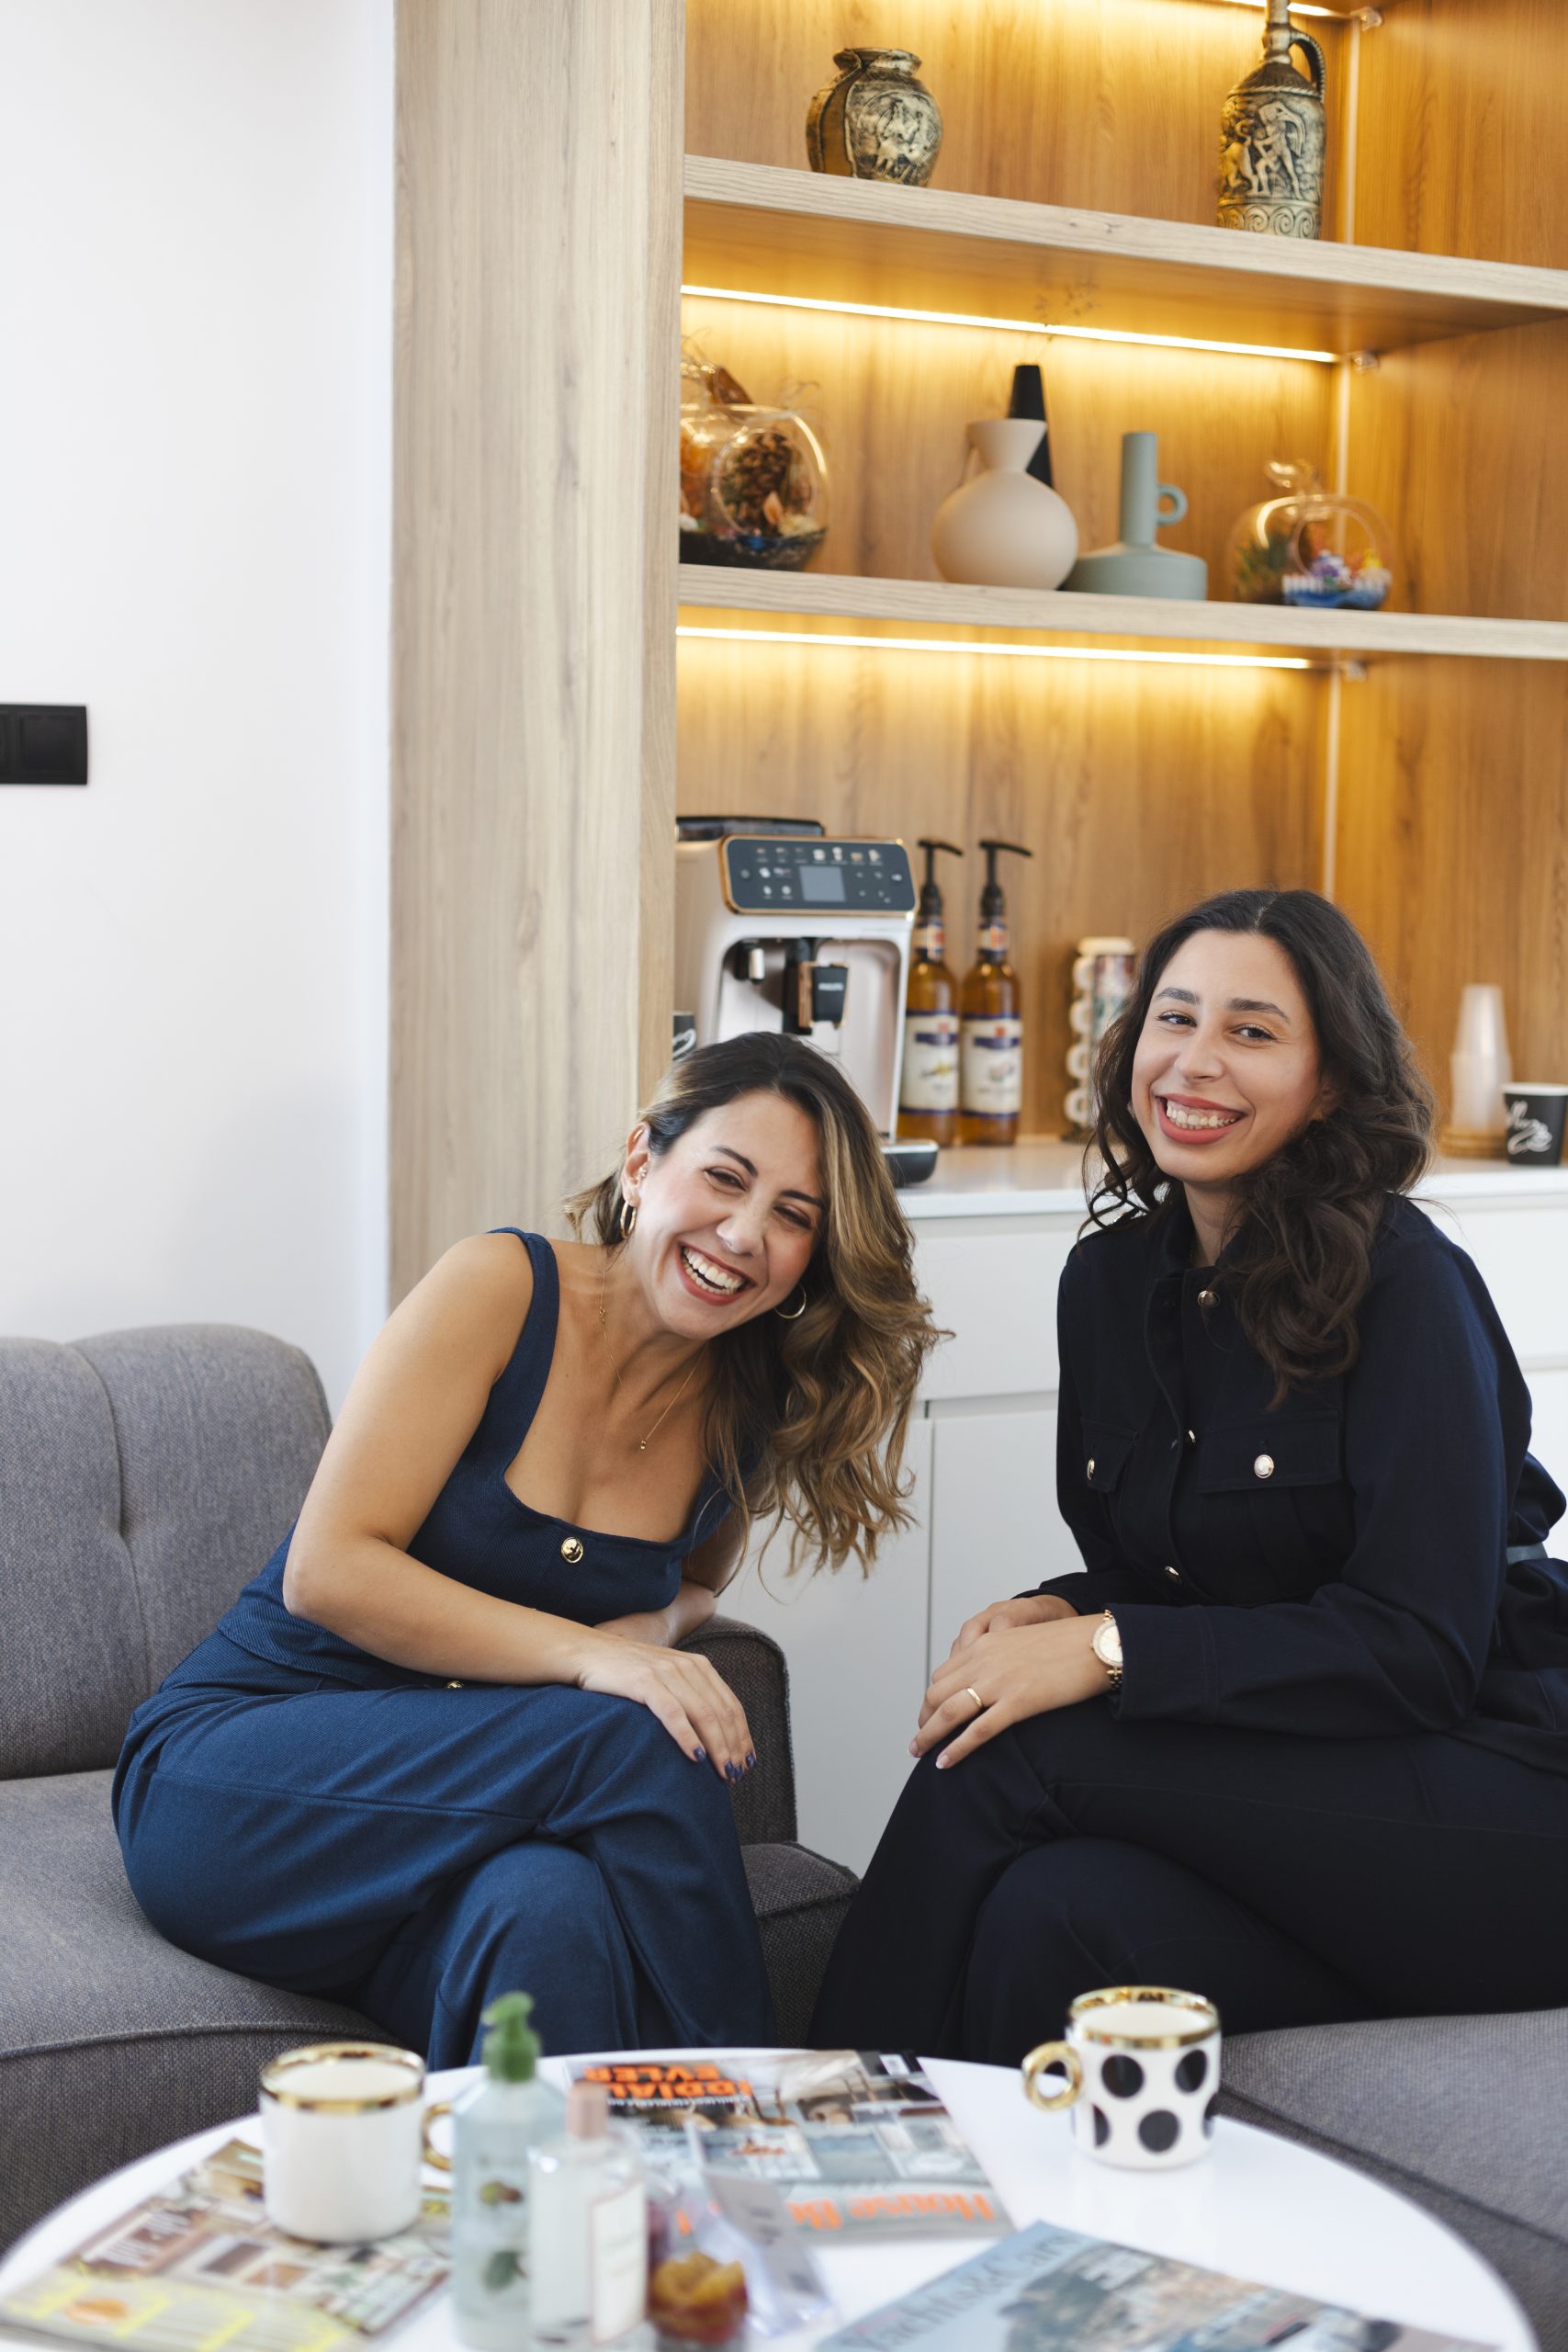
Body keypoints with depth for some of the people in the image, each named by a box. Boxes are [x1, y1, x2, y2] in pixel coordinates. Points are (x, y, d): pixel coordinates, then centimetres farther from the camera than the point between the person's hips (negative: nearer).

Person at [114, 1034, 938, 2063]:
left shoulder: (745, 1410, 4)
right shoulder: (502, 1287, -12)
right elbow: (327, 1572, -17)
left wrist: (658, 1622, -2)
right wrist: (586, 1654, -28)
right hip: (236, 1766, -3)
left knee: (551, 1912, -36)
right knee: (632, 1741, -31)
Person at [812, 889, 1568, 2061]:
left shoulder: (1406, 1286, -13)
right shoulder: (1111, 1278, 7)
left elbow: (1419, 1648, -18)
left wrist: (1108, 1652, -23)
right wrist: (1055, 1613, -9)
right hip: (1257, 1774, 5)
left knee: (1010, 1758, -23)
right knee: (1043, 1916, -29)